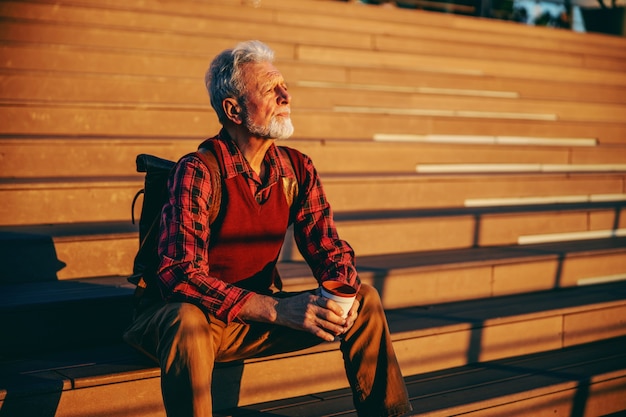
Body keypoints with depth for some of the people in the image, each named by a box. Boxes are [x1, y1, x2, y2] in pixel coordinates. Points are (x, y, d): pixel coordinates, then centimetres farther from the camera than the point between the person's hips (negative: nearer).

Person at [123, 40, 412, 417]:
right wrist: (277, 309, -37)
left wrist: (344, 293, -20)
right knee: (188, 321, -40)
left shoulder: (298, 170, -1)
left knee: (364, 299, -6)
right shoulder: (197, 173, -21)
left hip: (259, 312, 6)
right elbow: (181, 275, -29)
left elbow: (328, 248, 5)